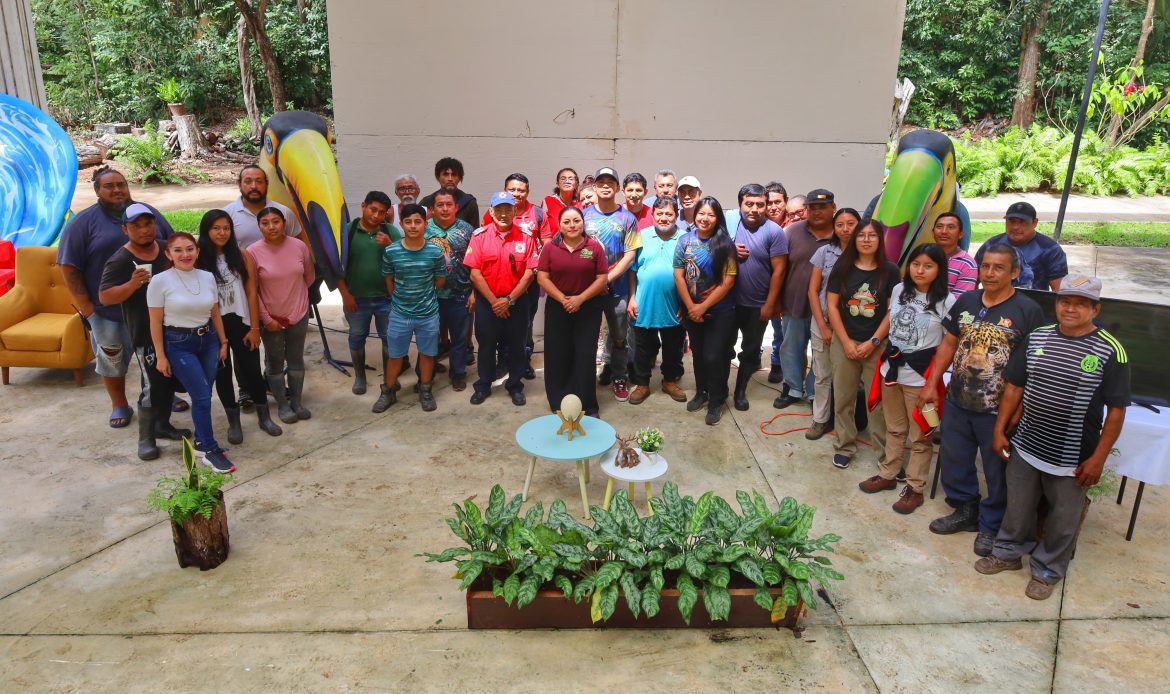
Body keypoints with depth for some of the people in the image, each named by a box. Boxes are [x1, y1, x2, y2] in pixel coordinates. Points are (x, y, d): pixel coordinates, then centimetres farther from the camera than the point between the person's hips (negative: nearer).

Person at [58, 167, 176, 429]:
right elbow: (69, 268, -6)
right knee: (113, 360, 11)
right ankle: (119, 405, 29)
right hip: (108, 311, -2)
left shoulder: (148, 212, 6)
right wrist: (86, 308, -12)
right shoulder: (82, 222, -4)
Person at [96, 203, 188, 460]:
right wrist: (132, 284, -32)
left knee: (170, 379, 16)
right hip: (144, 333, -7)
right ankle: (145, 437, 6)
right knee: (153, 385, -7)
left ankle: (162, 424, 32)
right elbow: (104, 297, -17)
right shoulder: (120, 260, -14)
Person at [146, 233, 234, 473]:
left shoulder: (208, 277, 2)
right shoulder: (160, 281, -11)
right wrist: (160, 356, -7)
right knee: (202, 396, -9)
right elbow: (156, 322, -8)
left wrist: (223, 342, 12)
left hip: (208, 340, 5)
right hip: (178, 344, -4)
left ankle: (201, 442, 24)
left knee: (203, 395, 7)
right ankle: (210, 449, 4)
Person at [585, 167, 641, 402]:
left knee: (619, 337, 8)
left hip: (617, 287, 0)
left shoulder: (627, 218, 0)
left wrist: (607, 278, -13)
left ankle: (619, 379, 25)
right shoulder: (584, 215, 3)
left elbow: (630, 255, -4)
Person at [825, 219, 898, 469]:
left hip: (878, 344, -1)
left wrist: (873, 342, -9)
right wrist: (846, 342, -7)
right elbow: (832, 306, -1)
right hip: (844, 342, 1)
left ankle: (886, 449, 16)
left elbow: (893, 311, -2)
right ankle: (844, 447, 21)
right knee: (843, 398, 8)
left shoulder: (890, 271, -2)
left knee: (879, 399, 1)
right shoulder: (842, 267, 0)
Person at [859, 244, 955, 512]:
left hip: (920, 377, -5)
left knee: (919, 437, 6)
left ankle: (915, 488, 19)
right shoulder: (898, 290, 3)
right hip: (892, 370, 5)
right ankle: (888, 475, 33)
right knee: (894, 429, 20)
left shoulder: (947, 301, -12)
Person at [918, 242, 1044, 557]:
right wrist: (931, 384, 8)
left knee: (997, 471, 11)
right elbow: (948, 345, 11)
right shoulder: (966, 301, 4)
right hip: (957, 403, 5)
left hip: (999, 410, -5)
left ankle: (991, 525, 30)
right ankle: (965, 511, 39)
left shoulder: (1028, 311, -12)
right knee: (953, 461, 18)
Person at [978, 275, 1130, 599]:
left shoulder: (1109, 351, -13)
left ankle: (1047, 570, 34)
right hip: (1025, 447, 3)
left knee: (1062, 520, 14)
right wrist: (1000, 430, 5)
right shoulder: (1036, 338, -1)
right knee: (1017, 507, 20)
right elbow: (1014, 386, 6)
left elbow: (1116, 410, -10)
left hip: (1072, 458, -3)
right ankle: (1008, 553, 41)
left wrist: (1098, 458, -11)